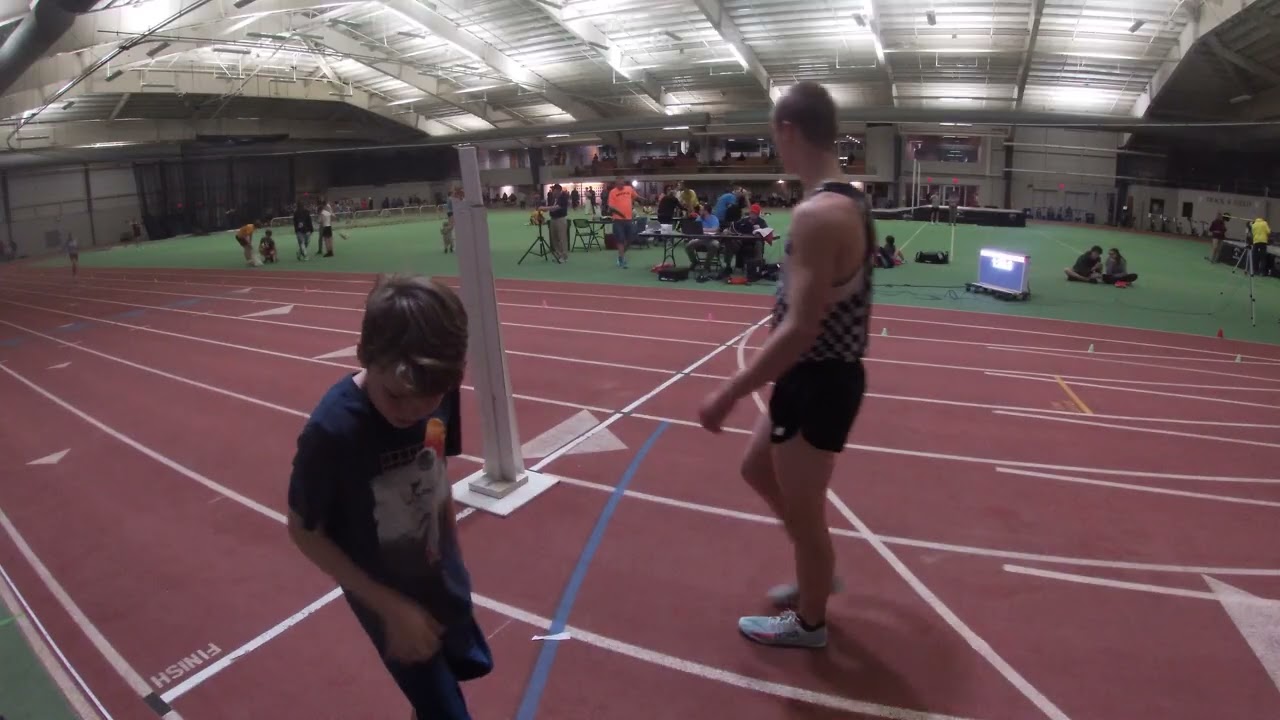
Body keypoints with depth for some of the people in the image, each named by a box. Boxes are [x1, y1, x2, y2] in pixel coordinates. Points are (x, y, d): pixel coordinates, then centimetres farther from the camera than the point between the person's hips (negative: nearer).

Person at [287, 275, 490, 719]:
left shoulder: (437, 394, -18)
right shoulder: (331, 430, -32)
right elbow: (303, 531, -19)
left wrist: (452, 548, 10)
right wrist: (389, 607, -18)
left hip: (440, 571, 5)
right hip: (388, 595, -5)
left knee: (471, 663, 28)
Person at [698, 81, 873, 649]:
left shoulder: (817, 214, -25)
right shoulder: (849, 201, 7)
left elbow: (800, 330, -28)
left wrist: (728, 395, -23)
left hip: (815, 382, -10)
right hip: (826, 374, 10)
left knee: (802, 511, 10)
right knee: (758, 468, 26)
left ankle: (808, 621, 34)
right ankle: (817, 571, 44)